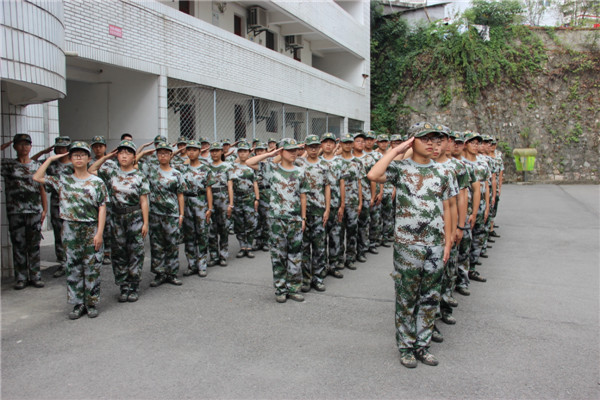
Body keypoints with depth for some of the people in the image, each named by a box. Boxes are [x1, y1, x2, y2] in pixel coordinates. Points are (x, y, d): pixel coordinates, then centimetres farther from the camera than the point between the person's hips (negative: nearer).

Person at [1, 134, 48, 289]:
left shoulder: (37, 165, 9)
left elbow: (42, 188, 8)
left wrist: (45, 209, 2)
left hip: (35, 211, 1)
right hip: (15, 212, -1)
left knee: (34, 245, 5)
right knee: (18, 245, 3)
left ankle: (35, 276, 13)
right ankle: (21, 278, 13)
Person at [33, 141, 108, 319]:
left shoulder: (97, 182, 1)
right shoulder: (62, 181, 7)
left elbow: (102, 208, -3)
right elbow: (37, 177, 2)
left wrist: (99, 232, -10)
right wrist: (51, 159, 6)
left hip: (91, 229, -2)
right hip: (70, 230, 2)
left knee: (92, 268, 2)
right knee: (73, 268, 7)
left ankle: (91, 303, 13)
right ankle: (78, 304, 16)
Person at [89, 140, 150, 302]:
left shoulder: (139, 176, -2)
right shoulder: (111, 171, 6)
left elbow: (143, 201, -3)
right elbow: (90, 171, 11)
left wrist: (145, 222, -7)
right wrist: (105, 157, 5)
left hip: (135, 218, -3)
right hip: (116, 218, 3)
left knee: (135, 253, 1)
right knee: (119, 253, 7)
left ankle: (134, 287, 11)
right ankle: (123, 287, 17)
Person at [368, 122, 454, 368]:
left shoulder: (440, 172, 9)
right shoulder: (400, 168, -4)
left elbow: (445, 208, 11)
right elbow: (373, 175, -24)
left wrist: (448, 241, 6)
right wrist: (396, 151, -16)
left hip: (435, 246, 4)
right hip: (408, 245, -4)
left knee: (430, 298, 12)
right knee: (407, 298, 6)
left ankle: (423, 345, 27)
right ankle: (406, 347, 21)